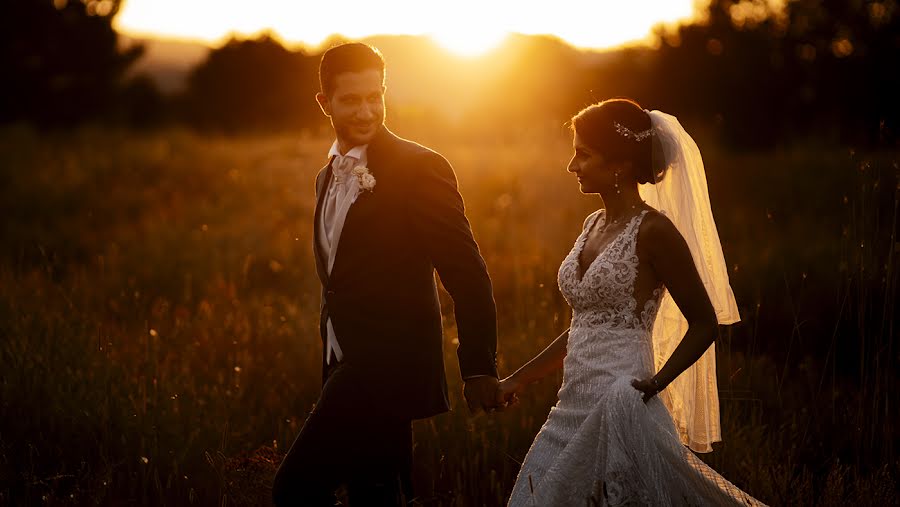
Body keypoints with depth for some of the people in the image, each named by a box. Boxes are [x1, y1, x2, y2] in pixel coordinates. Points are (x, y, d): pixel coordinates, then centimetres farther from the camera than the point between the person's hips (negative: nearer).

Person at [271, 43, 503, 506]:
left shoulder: (419, 168, -11)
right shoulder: (329, 176, 14)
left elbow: (467, 274, -12)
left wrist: (479, 368, -14)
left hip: (387, 368, -8)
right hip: (349, 371, 8)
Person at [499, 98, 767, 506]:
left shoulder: (653, 230, -10)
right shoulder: (594, 225, 13)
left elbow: (704, 323, -8)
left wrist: (656, 383, -16)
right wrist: (520, 379, 20)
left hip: (620, 410, -8)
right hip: (575, 409, 8)